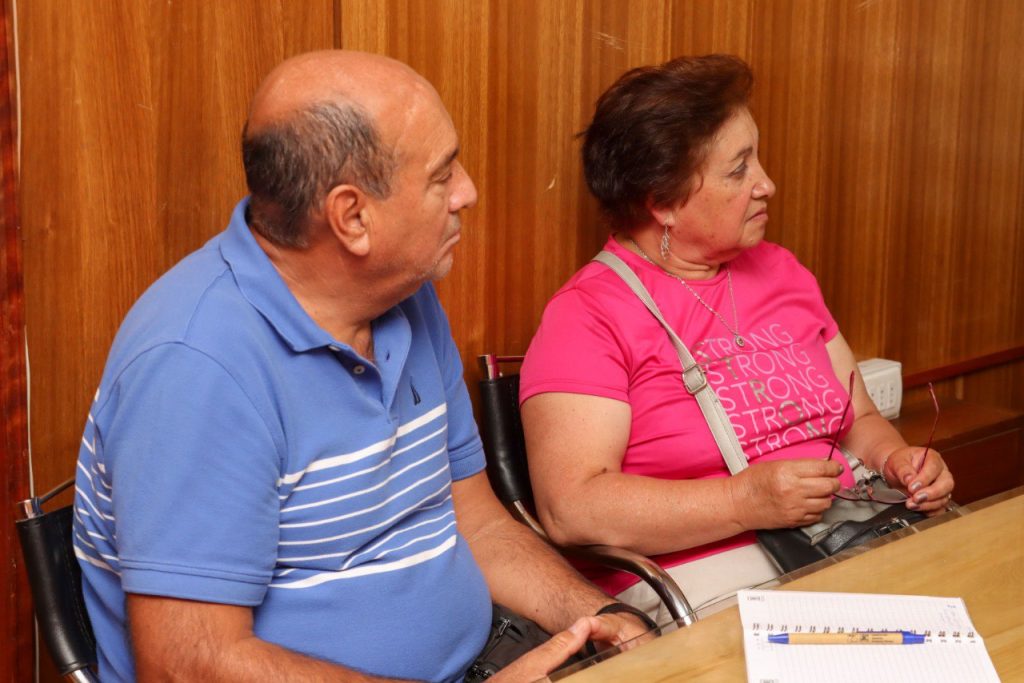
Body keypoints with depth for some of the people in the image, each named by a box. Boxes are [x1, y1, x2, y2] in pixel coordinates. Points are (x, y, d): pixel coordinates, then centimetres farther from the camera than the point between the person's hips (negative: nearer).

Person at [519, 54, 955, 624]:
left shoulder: (781, 272, 18)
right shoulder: (590, 314, -6)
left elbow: (860, 418, 25)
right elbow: (569, 508, -16)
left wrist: (897, 461, 2)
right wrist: (746, 502, -21)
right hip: (700, 580, -7)